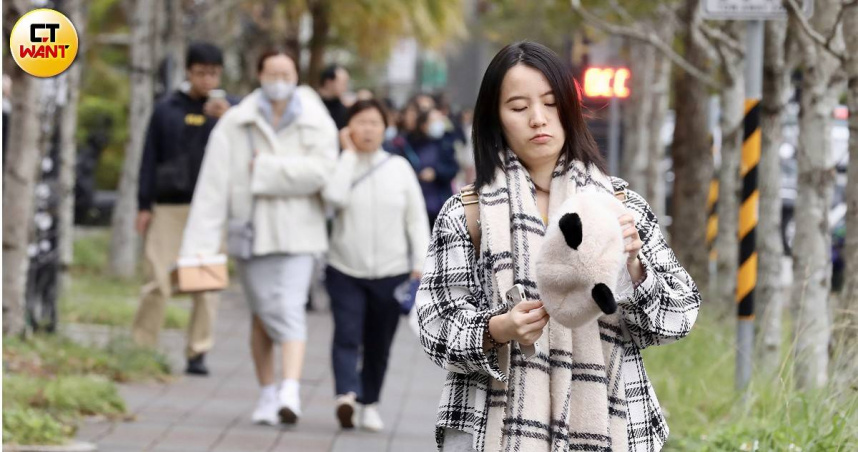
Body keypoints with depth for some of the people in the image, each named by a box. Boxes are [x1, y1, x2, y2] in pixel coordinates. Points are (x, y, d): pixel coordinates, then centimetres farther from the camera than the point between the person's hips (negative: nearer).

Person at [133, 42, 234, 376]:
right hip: (169, 206, 0)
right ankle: (140, 346, 6)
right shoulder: (167, 110, 7)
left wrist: (226, 118, -24)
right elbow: (149, 159, 8)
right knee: (158, 281, -4)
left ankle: (198, 352, 6)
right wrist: (144, 206, 4)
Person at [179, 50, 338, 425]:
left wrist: (264, 169, -13)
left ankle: (290, 391, -21)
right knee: (263, 311, 3)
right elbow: (213, 184, -3)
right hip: (251, 229, 1)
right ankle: (267, 392, 15)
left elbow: (319, 170, -14)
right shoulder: (235, 124, 2)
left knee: (290, 307, -12)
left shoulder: (317, 123, 2)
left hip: (296, 230, -1)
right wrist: (200, 245, -10)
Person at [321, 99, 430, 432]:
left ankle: (370, 404, 20)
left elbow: (416, 218, 6)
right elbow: (334, 196, -21)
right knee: (347, 335, -17)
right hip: (345, 270, -2)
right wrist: (349, 153, -12)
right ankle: (346, 395, -28)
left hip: (391, 272, 2)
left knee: (379, 343, 8)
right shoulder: (341, 165, 1)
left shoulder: (399, 167, 5)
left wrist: (420, 261, -3)